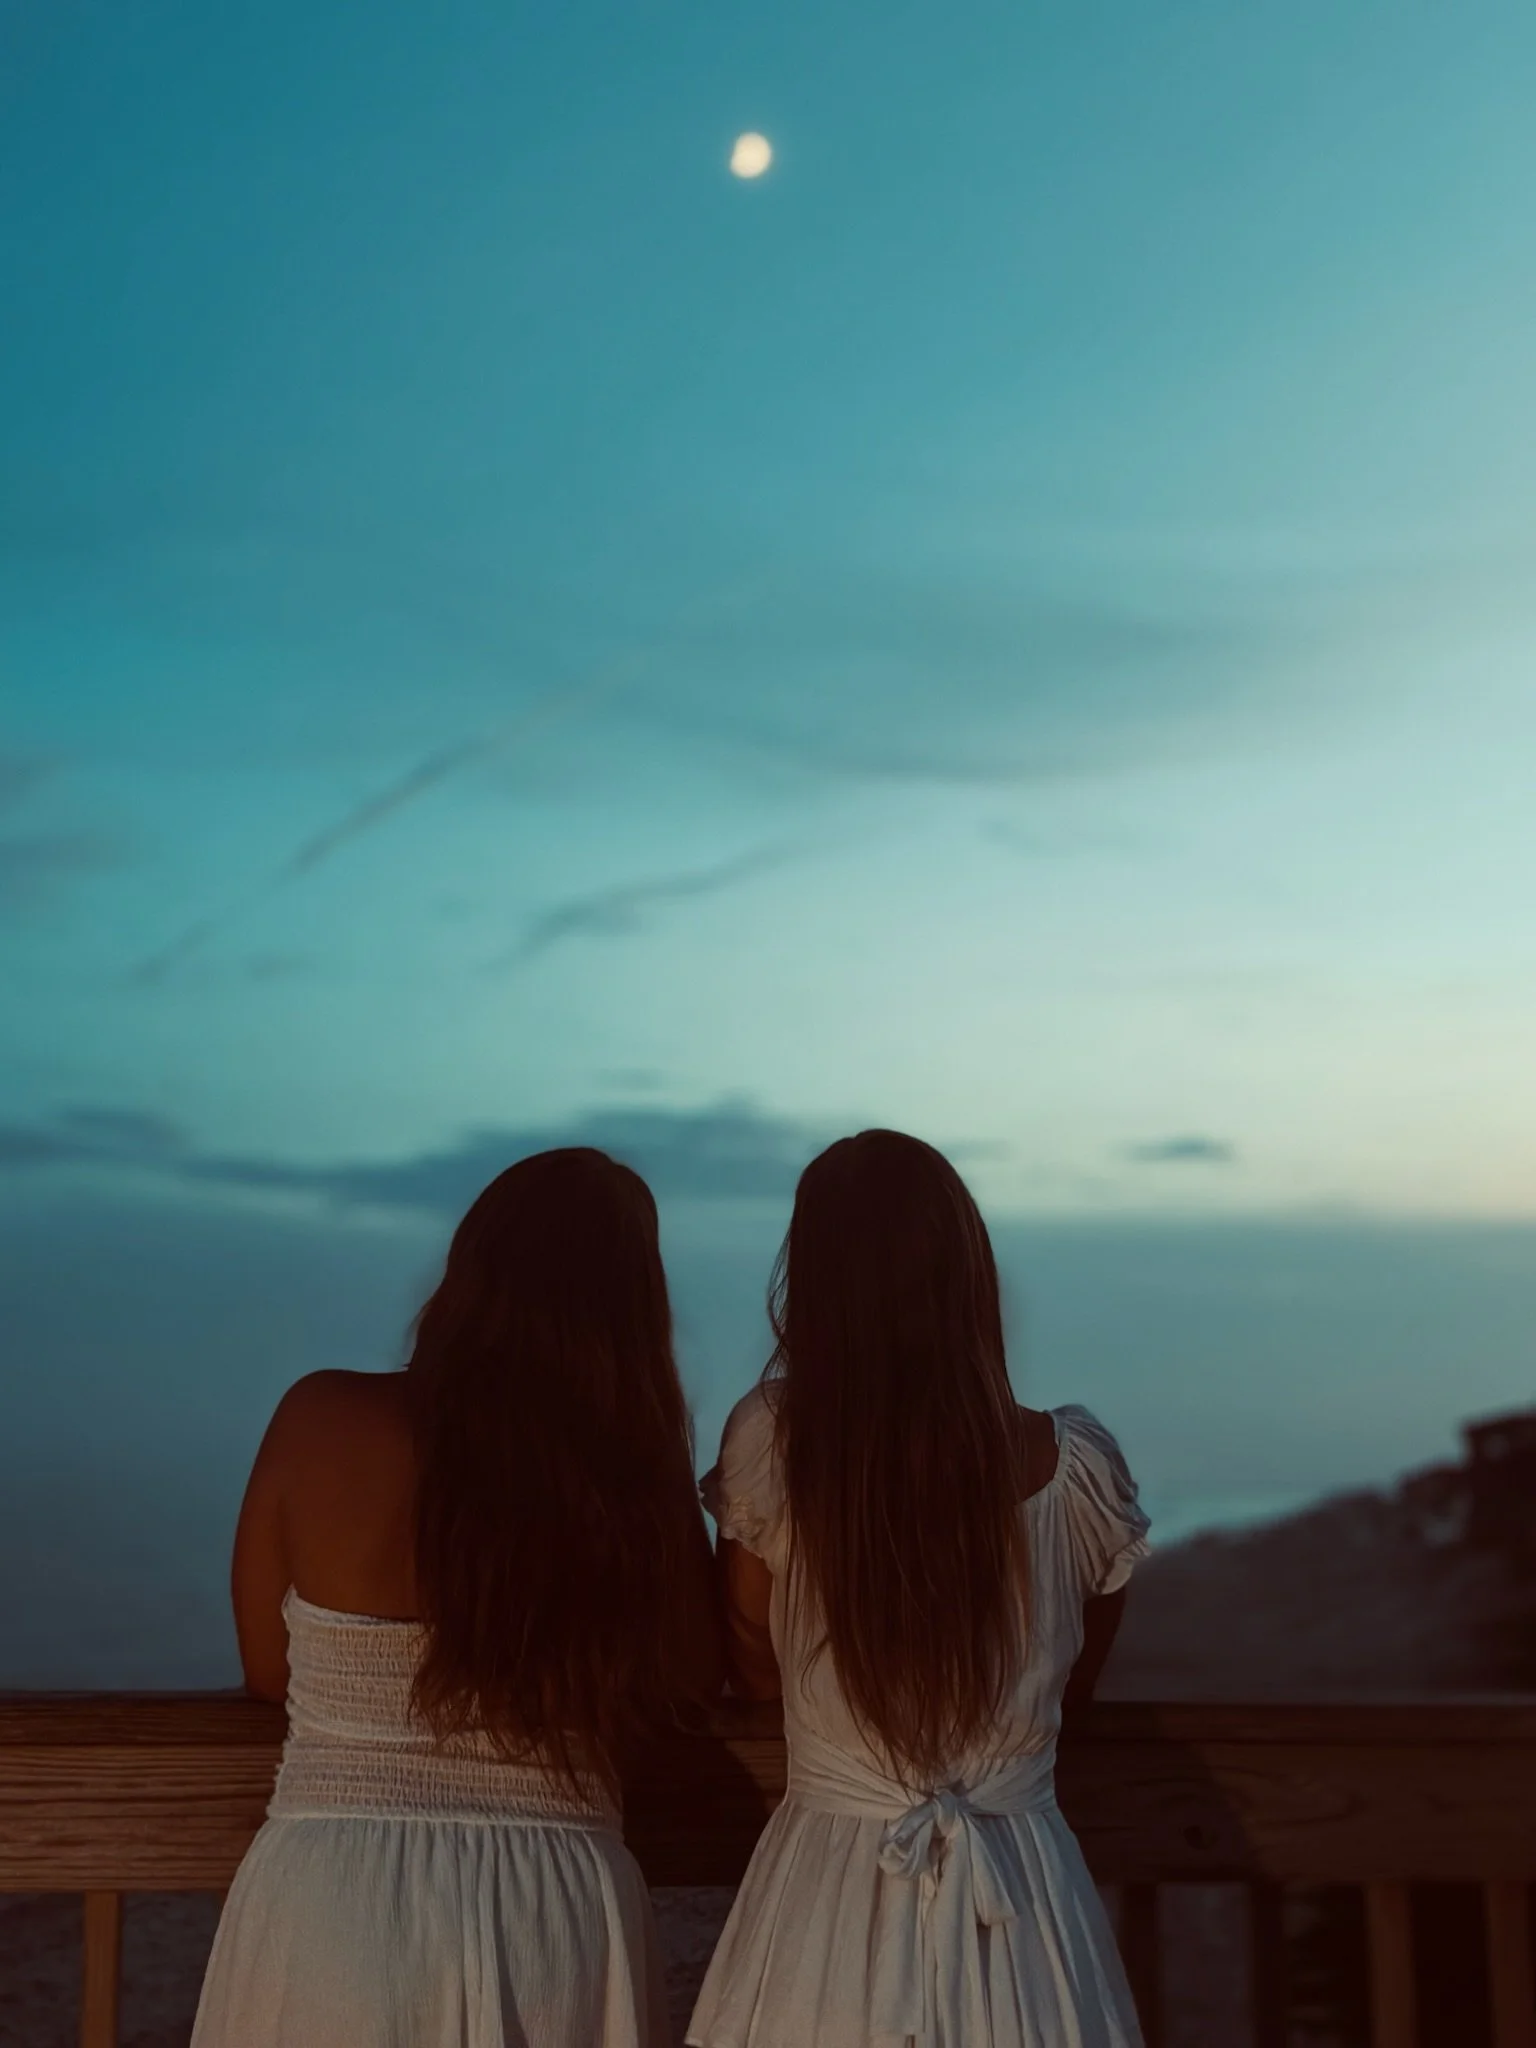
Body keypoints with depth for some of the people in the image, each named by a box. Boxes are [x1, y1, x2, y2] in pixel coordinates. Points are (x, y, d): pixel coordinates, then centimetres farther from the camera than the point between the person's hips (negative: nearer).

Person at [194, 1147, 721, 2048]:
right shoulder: (636, 1466, -8)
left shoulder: (322, 1421, -9)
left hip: (326, 1909, 0)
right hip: (555, 1923, 0)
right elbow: (693, 1680, 5)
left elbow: (269, 1667, 4)